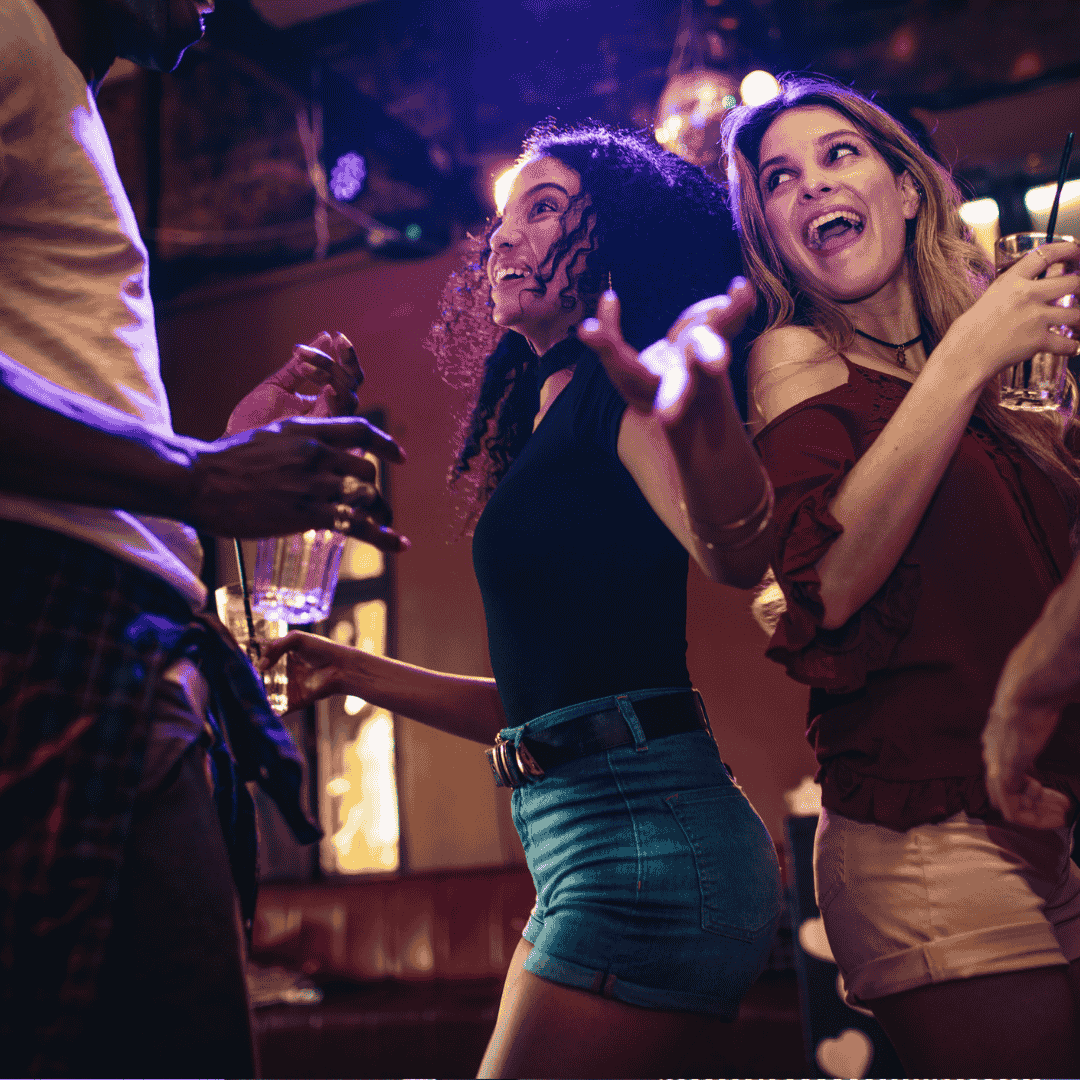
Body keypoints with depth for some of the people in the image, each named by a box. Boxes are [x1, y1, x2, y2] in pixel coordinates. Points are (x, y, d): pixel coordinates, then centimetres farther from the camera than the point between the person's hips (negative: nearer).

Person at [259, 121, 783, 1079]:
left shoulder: (613, 387, -6)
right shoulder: (549, 417, 20)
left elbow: (736, 553, -28)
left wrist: (695, 407, -47)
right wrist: (352, 670, 20)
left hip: (648, 838, -10)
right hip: (585, 851, 10)